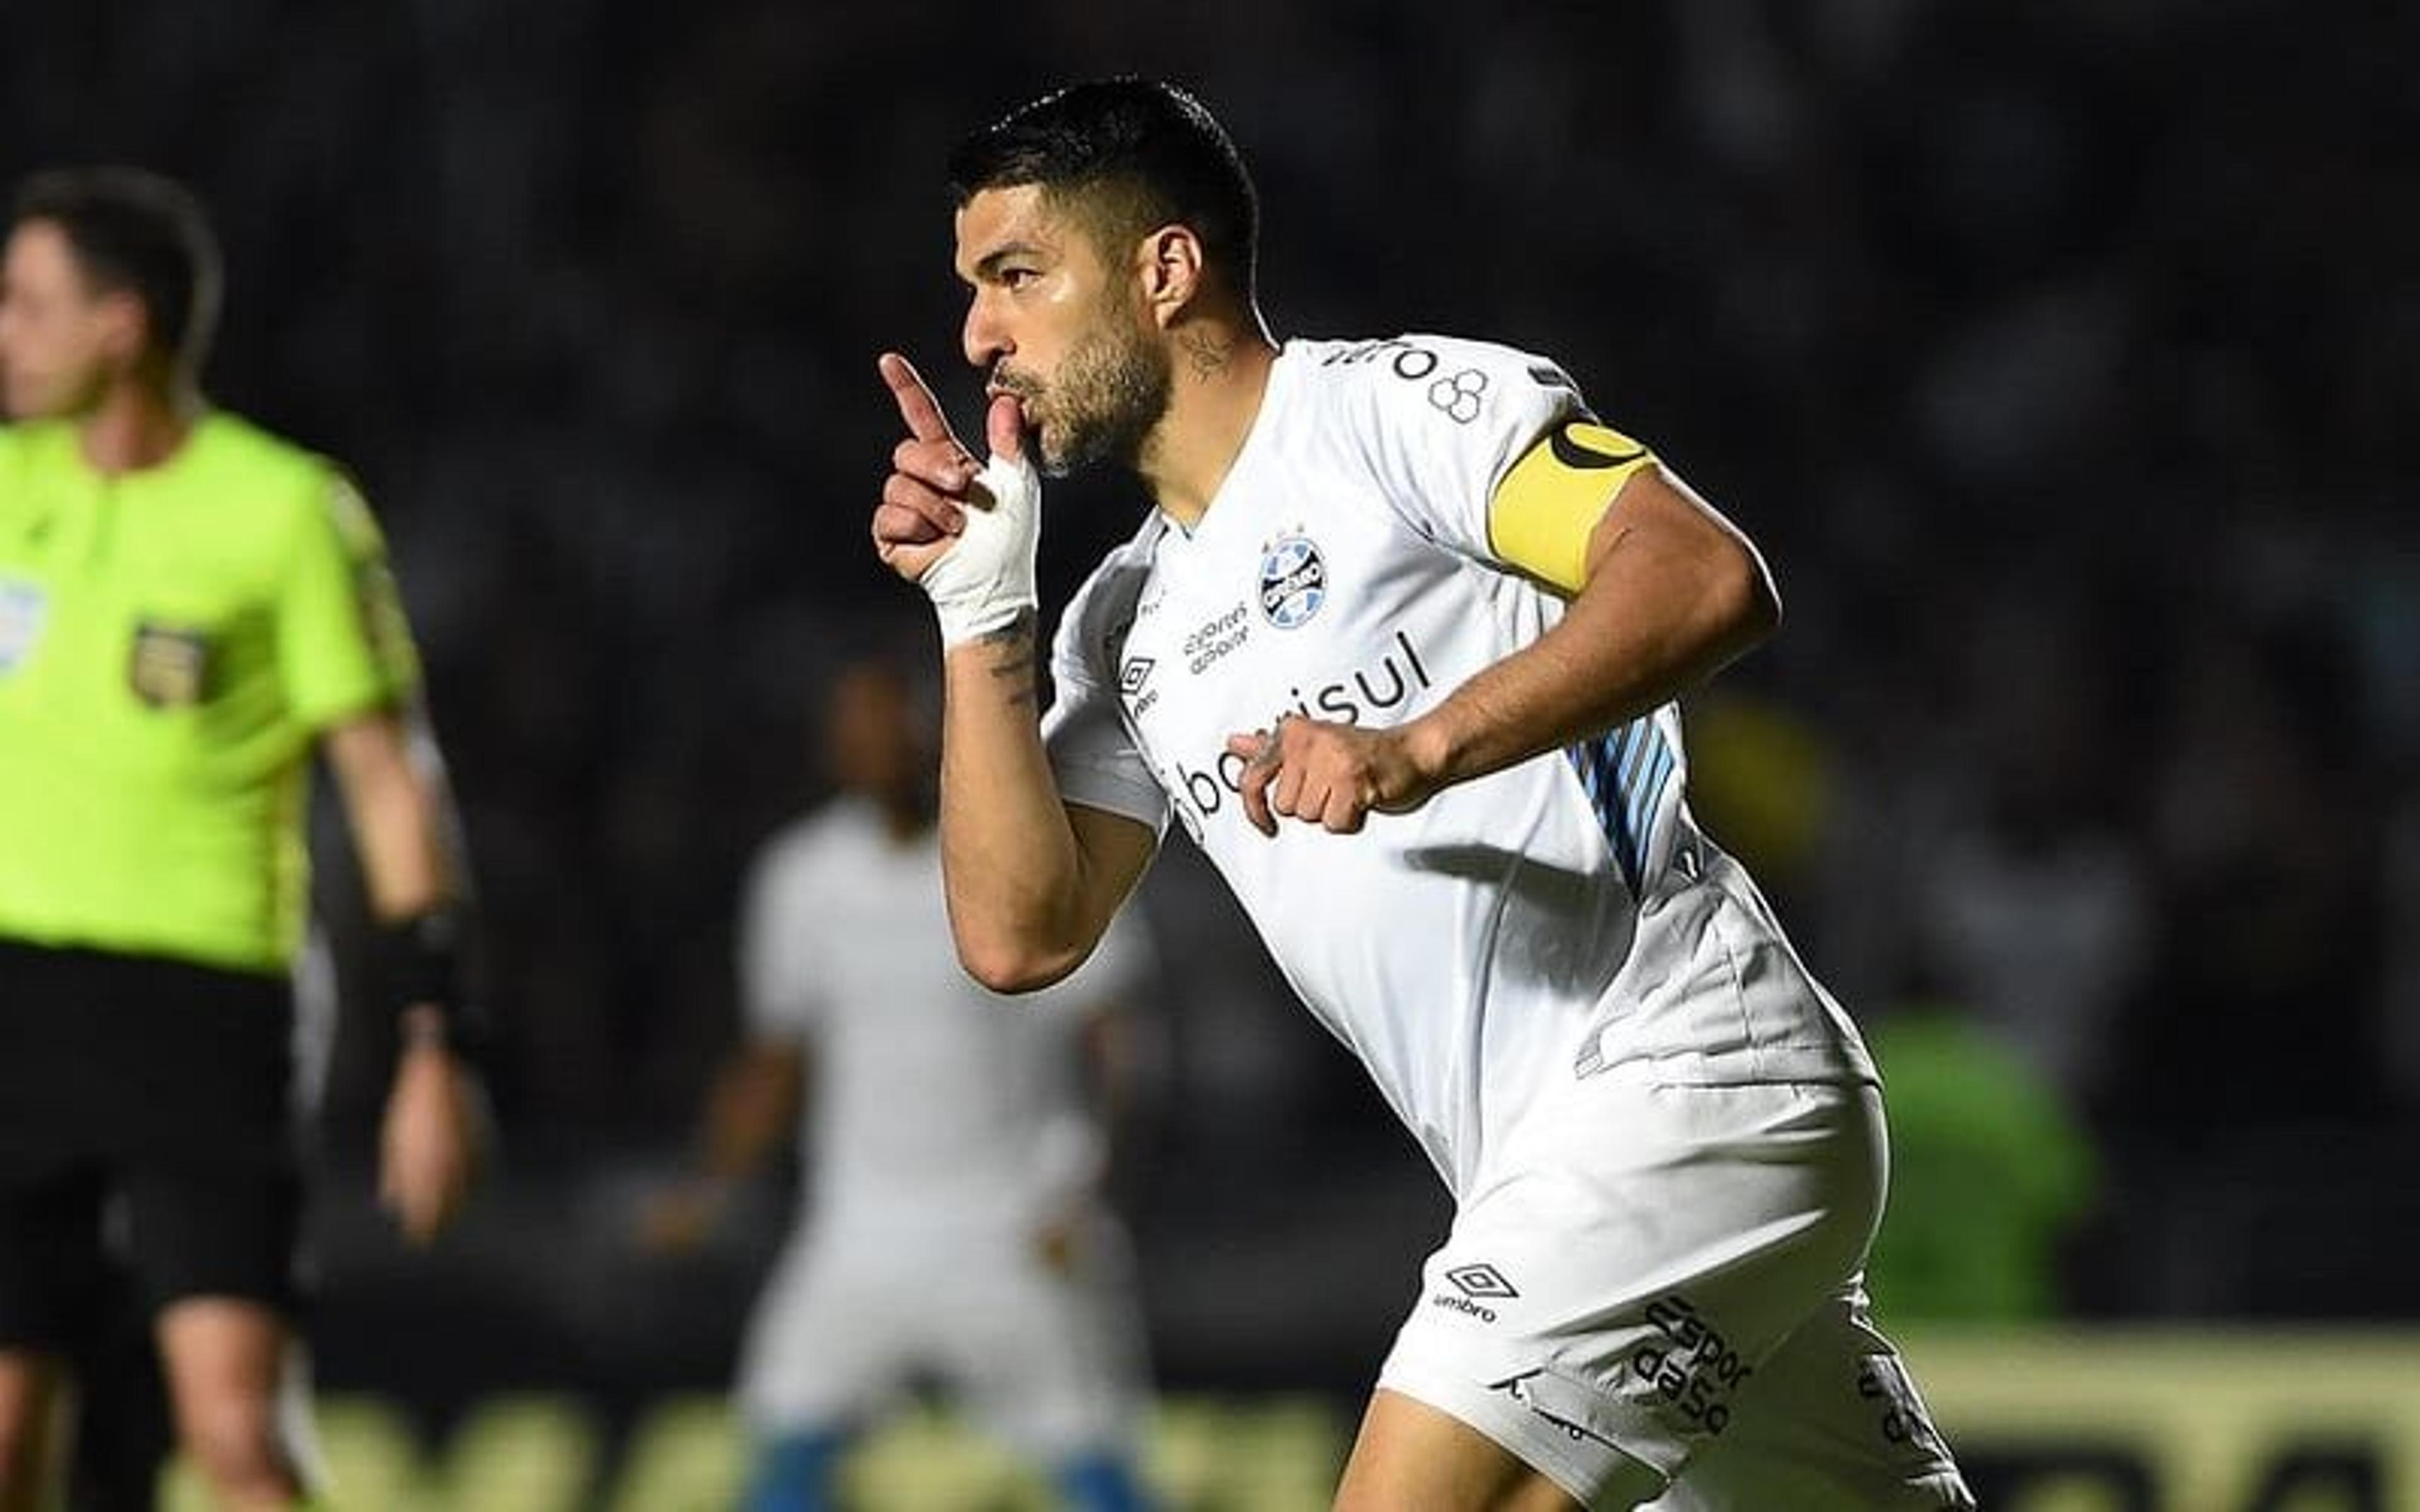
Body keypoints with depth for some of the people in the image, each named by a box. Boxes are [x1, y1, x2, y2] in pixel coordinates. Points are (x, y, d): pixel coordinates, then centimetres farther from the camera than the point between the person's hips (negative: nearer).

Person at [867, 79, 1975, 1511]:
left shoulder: (1398, 401, -4)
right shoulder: (1130, 625, 19)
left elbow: (1709, 576, -18)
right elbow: (1021, 932, 10)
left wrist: (1424, 750, -27)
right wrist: (982, 612, 5)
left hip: (1683, 1068, -9)